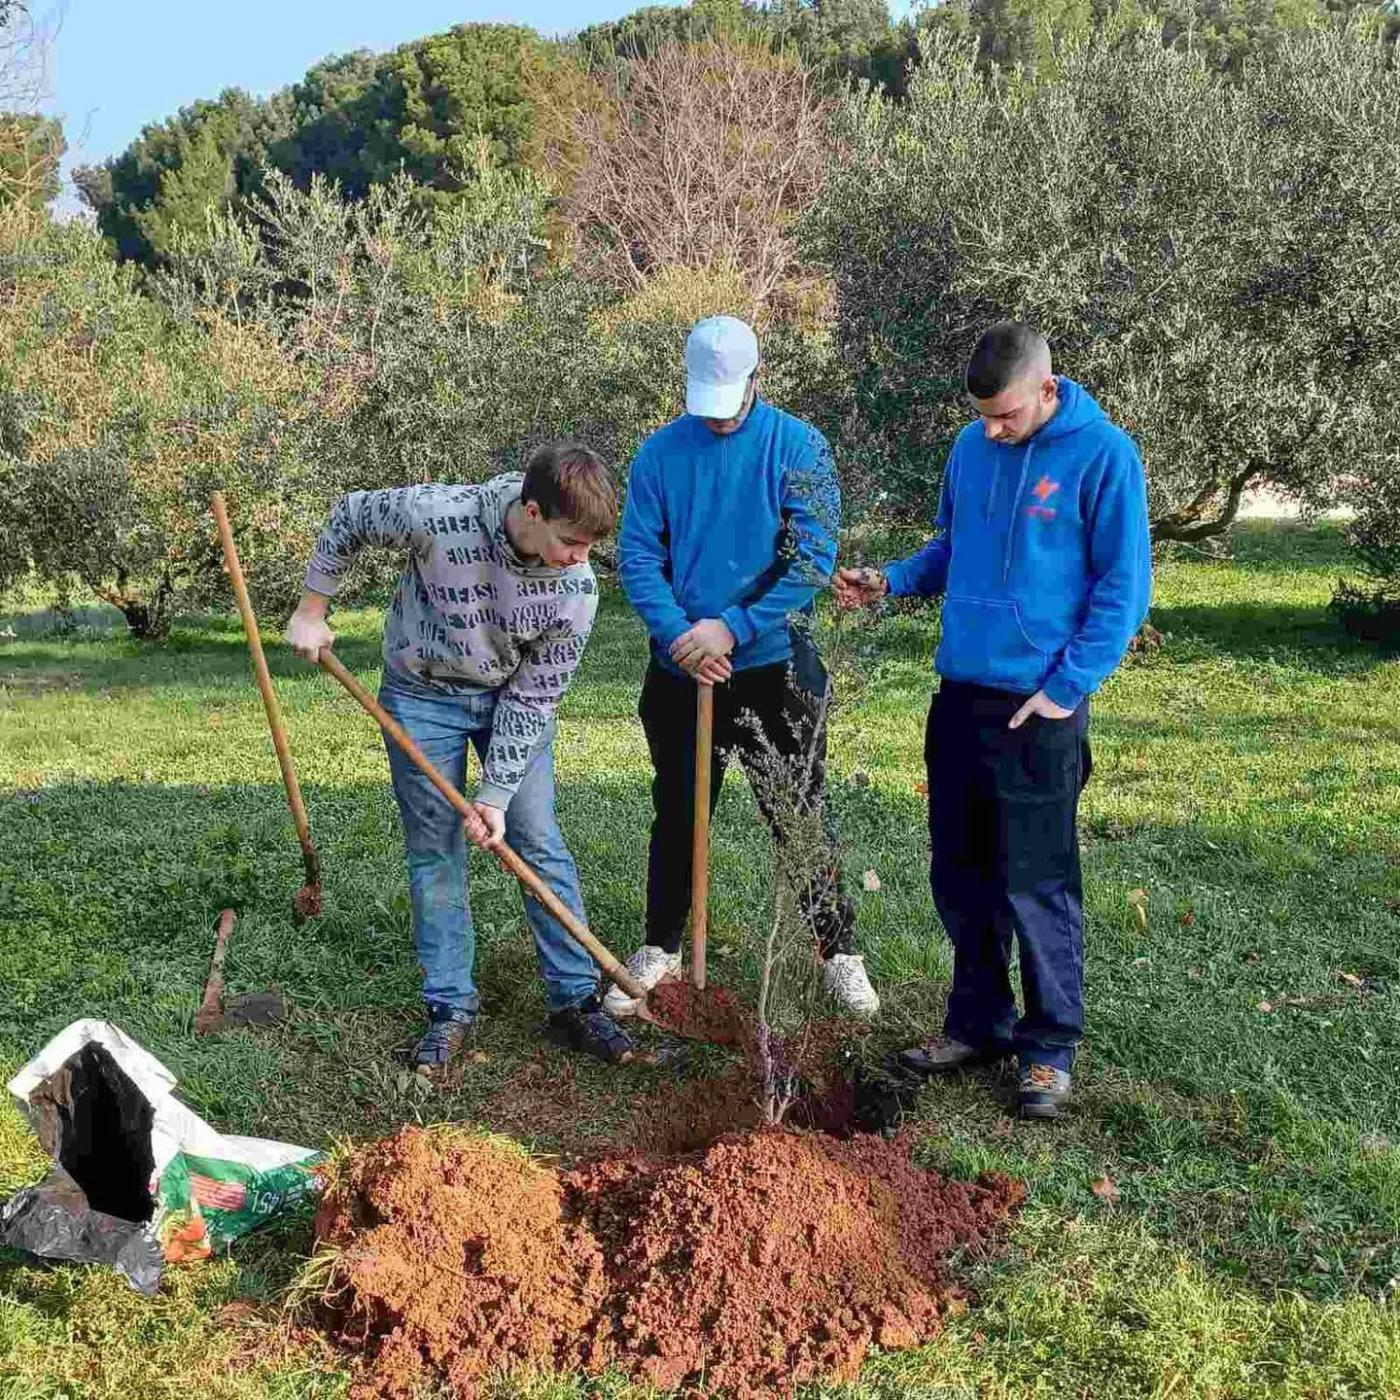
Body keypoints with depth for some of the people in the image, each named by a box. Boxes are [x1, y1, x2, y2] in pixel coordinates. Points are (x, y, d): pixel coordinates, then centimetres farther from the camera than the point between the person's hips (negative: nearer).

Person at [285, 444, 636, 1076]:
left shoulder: (577, 588, -25)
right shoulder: (439, 516, -31)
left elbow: (532, 699, -17)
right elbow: (349, 515, -10)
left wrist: (495, 796, -19)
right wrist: (311, 610, -6)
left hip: (513, 699, 1)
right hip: (423, 697, -1)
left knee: (541, 846, 0)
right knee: (435, 853, 3)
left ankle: (576, 1001, 10)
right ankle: (450, 1009, 14)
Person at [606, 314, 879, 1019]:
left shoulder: (798, 445, -7)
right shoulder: (659, 452, 0)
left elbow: (813, 556, -13)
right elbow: (637, 555, -2)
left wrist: (731, 627, -19)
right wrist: (679, 635, -17)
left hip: (775, 668, -2)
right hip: (679, 670, 2)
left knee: (800, 815, 7)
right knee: (677, 815, 15)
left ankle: (839, 952, 22)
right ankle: (659, 948, 30)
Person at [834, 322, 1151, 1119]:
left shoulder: (1102, 454, -10)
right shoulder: (973, 447, 7)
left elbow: (1123, 587, -9)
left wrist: (1067, 689, -14)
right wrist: (891, 582, 2)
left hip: (1039, 707, -6)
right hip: (959, 695, 6)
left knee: (1036, 885, 1)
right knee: (960, 874, 13)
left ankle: (1051, 1048, 17)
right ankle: (980, 1022, 29)